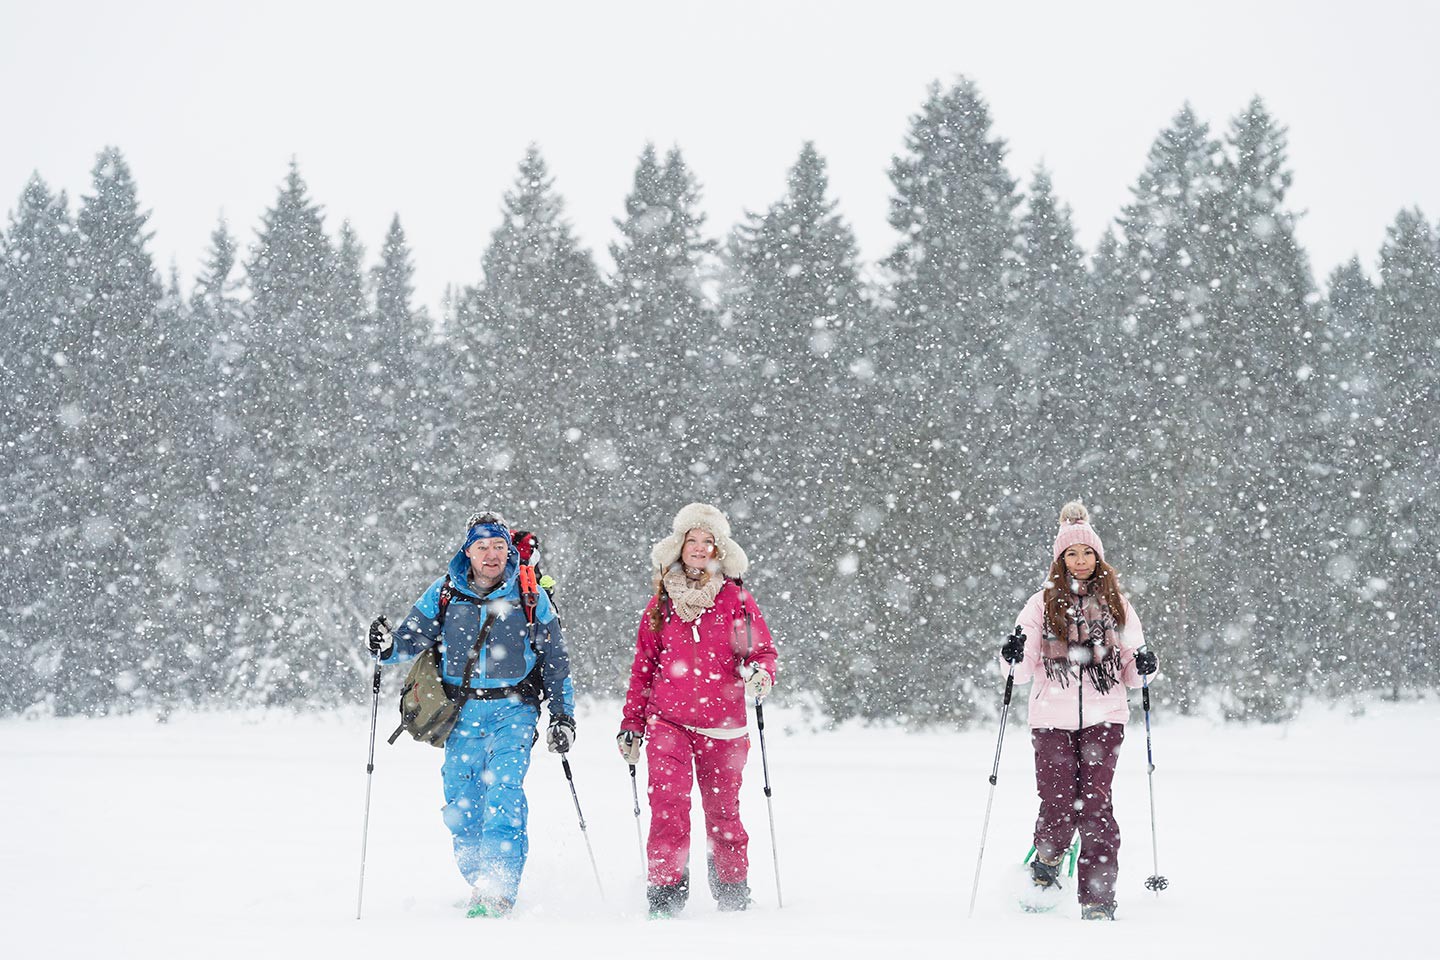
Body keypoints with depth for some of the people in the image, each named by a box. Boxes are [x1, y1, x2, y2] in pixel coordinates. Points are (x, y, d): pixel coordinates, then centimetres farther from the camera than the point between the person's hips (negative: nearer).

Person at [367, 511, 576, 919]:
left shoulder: (530, 598, 3)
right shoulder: (444, 594, 5)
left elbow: (555, 662, 11)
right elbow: (412, 639, 6)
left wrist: (562, 717, 6)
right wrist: (387, 647, -17)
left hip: (513, 708, -2)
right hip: (462, 713, 2)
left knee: (504, 790, -19)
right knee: (462, 805, 0)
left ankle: (498, 892, -23)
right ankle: (479, 883, 17)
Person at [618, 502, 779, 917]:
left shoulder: (735, 598, 4)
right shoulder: (661, 602, 9)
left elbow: (763, 650, 6)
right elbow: (643, 665, 15)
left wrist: (760, 675, -17)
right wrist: (632, 723, 13)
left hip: (722, 725, -1)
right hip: (668, 722, 1)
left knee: (723, 809, 6)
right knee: (668, 802, -15)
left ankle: (732, 890, 23)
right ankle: (665, 888, -11)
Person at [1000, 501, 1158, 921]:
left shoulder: (1116, 605, 12)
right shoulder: (1042, 605, 8)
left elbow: (1130, 673, 14)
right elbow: (1024, 672, 3)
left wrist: (1142, 666, -7)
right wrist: (1015, 658, -18)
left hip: (1104, 717, 0)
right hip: (1052, 717, 0)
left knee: (1094, 804, -11)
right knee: (1058, 805, -7)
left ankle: (1098, 901, -7)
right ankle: (1044, 869, 23)